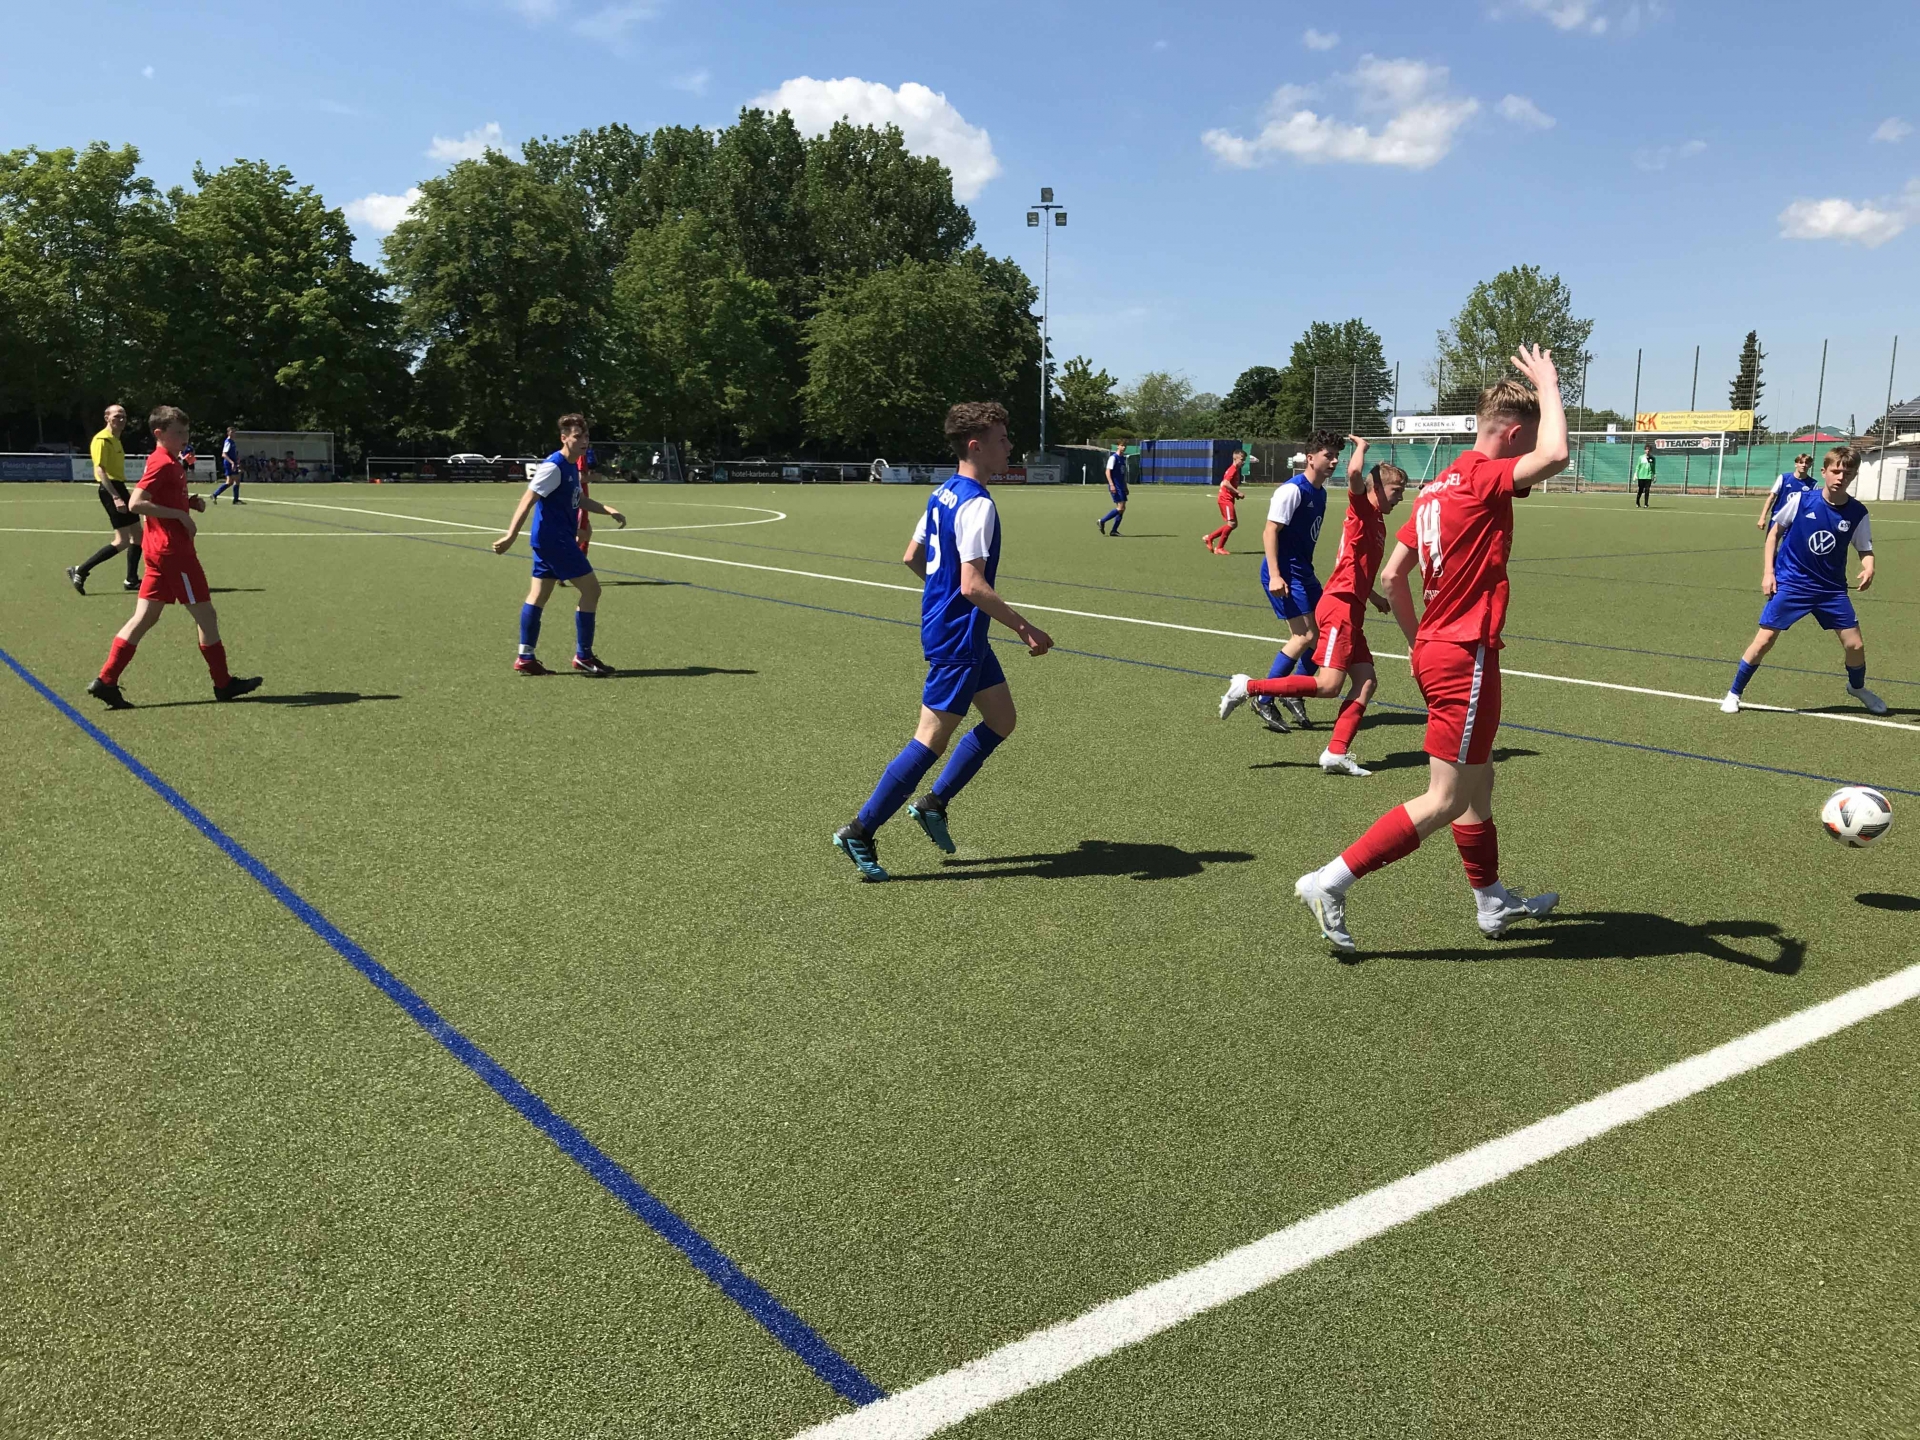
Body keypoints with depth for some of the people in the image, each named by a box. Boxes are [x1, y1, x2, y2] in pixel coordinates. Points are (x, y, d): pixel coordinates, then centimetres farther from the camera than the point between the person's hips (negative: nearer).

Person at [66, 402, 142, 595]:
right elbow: (99, 470, -20)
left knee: (137, 535, 12)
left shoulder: (115, 440, 17)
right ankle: (80, 571, -7)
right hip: (111, 490, -10)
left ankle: (131, 580, 18)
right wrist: (115, 497, -27)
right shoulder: (102, 439, -13)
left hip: (118, 489, 10)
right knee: (123, 541, -12)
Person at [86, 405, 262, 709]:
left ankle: (106, 681, 5)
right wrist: (179, 515, -20)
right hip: (173, 550, -9)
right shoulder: (162, 464, -14)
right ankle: (224, 684, 10)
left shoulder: (170, 463, 15)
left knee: (144, 618, 7)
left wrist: (190, 502, 9)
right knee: (205, 615, 1)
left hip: (160, 550, 9)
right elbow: (136, 503, -22)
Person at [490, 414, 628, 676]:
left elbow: (578, 499, 28)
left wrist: (607, 510, 19)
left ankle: (525, 658, 11)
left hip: (552, 540, 10)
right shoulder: (553, 467, -17)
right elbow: (528, 500, -21)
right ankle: (583, 656, 0)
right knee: (591, 589, -6)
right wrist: (511, 536, -27)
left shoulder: (572, 467, 13)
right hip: (555, 539, -10)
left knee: (538, 595, 8)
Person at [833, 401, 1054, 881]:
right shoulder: (977, 504, -20)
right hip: (958, 638, -10)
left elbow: (912, 558, 16)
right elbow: (973, 586, -27)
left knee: (1001, 720, 17)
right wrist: (1026, 629, -21)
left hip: (951, 628, 10)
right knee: (932, 740, -3)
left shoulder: (943, 492, 9)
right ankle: (860, 832, 5)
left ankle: (933, 803, 22)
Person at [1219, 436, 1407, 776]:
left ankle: (1336, 754, -1)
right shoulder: (1362, 510, -5)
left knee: (1367, 682, 2)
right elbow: (1354, 473, -25)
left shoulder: (1378, 521, 21)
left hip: (1351, 611, 10)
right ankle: (1248, 687, -8)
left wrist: (1373, 596, 30)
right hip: (1339, 607, -10)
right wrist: (1361, 446, -6)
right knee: (1328, 685, -15)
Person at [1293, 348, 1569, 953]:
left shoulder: (1438, 485, 12)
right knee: (1445, 801, -4)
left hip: (1435, 649, 10)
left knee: (1478, 783, 21)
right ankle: (1330, 881, -5)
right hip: (1467, 658, -10)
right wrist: (1548, 386, -16)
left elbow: (1392, 575, 13)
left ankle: (1492, 902, 35)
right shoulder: (1484, 477, -14)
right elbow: (1554, 455, -34)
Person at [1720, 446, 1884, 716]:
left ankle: (1857, 687, 34)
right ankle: (1734, 693, 7)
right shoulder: (1800, 499, -10)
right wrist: (1767, 572, -4)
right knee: (1764, 640, -8)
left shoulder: (1857, 513, -5)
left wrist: (1868, 568, -19)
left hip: (1832, 588, 2)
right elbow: (1775, 532, 2)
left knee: (1855, 645, 3)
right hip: (1790, 584, -2)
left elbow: (1865, 550, 4)